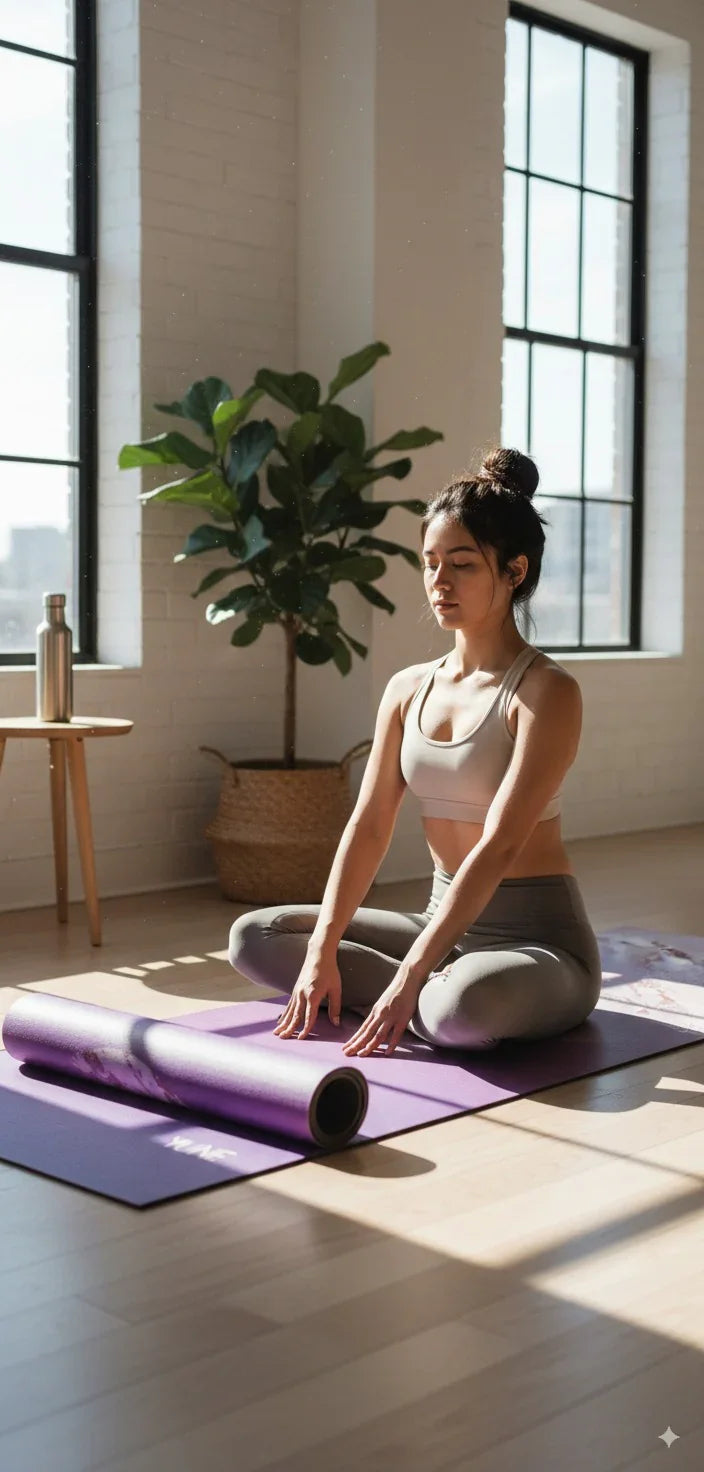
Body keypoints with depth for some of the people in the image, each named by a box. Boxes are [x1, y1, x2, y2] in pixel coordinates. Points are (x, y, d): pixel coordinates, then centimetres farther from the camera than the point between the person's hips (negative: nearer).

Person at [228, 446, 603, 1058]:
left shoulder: (546, 692, -14)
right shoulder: (408, 689, 7)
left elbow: (499, 846, -23)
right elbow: (369, 824, 1)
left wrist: (411, 976, -29)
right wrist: (322, 951, -11)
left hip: (538, 938, -7)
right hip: (445, 923, 7)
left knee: (463, 1007, -40)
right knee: (252, 936, -2)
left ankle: (424, 998, -5)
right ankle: (437, 994, -6)